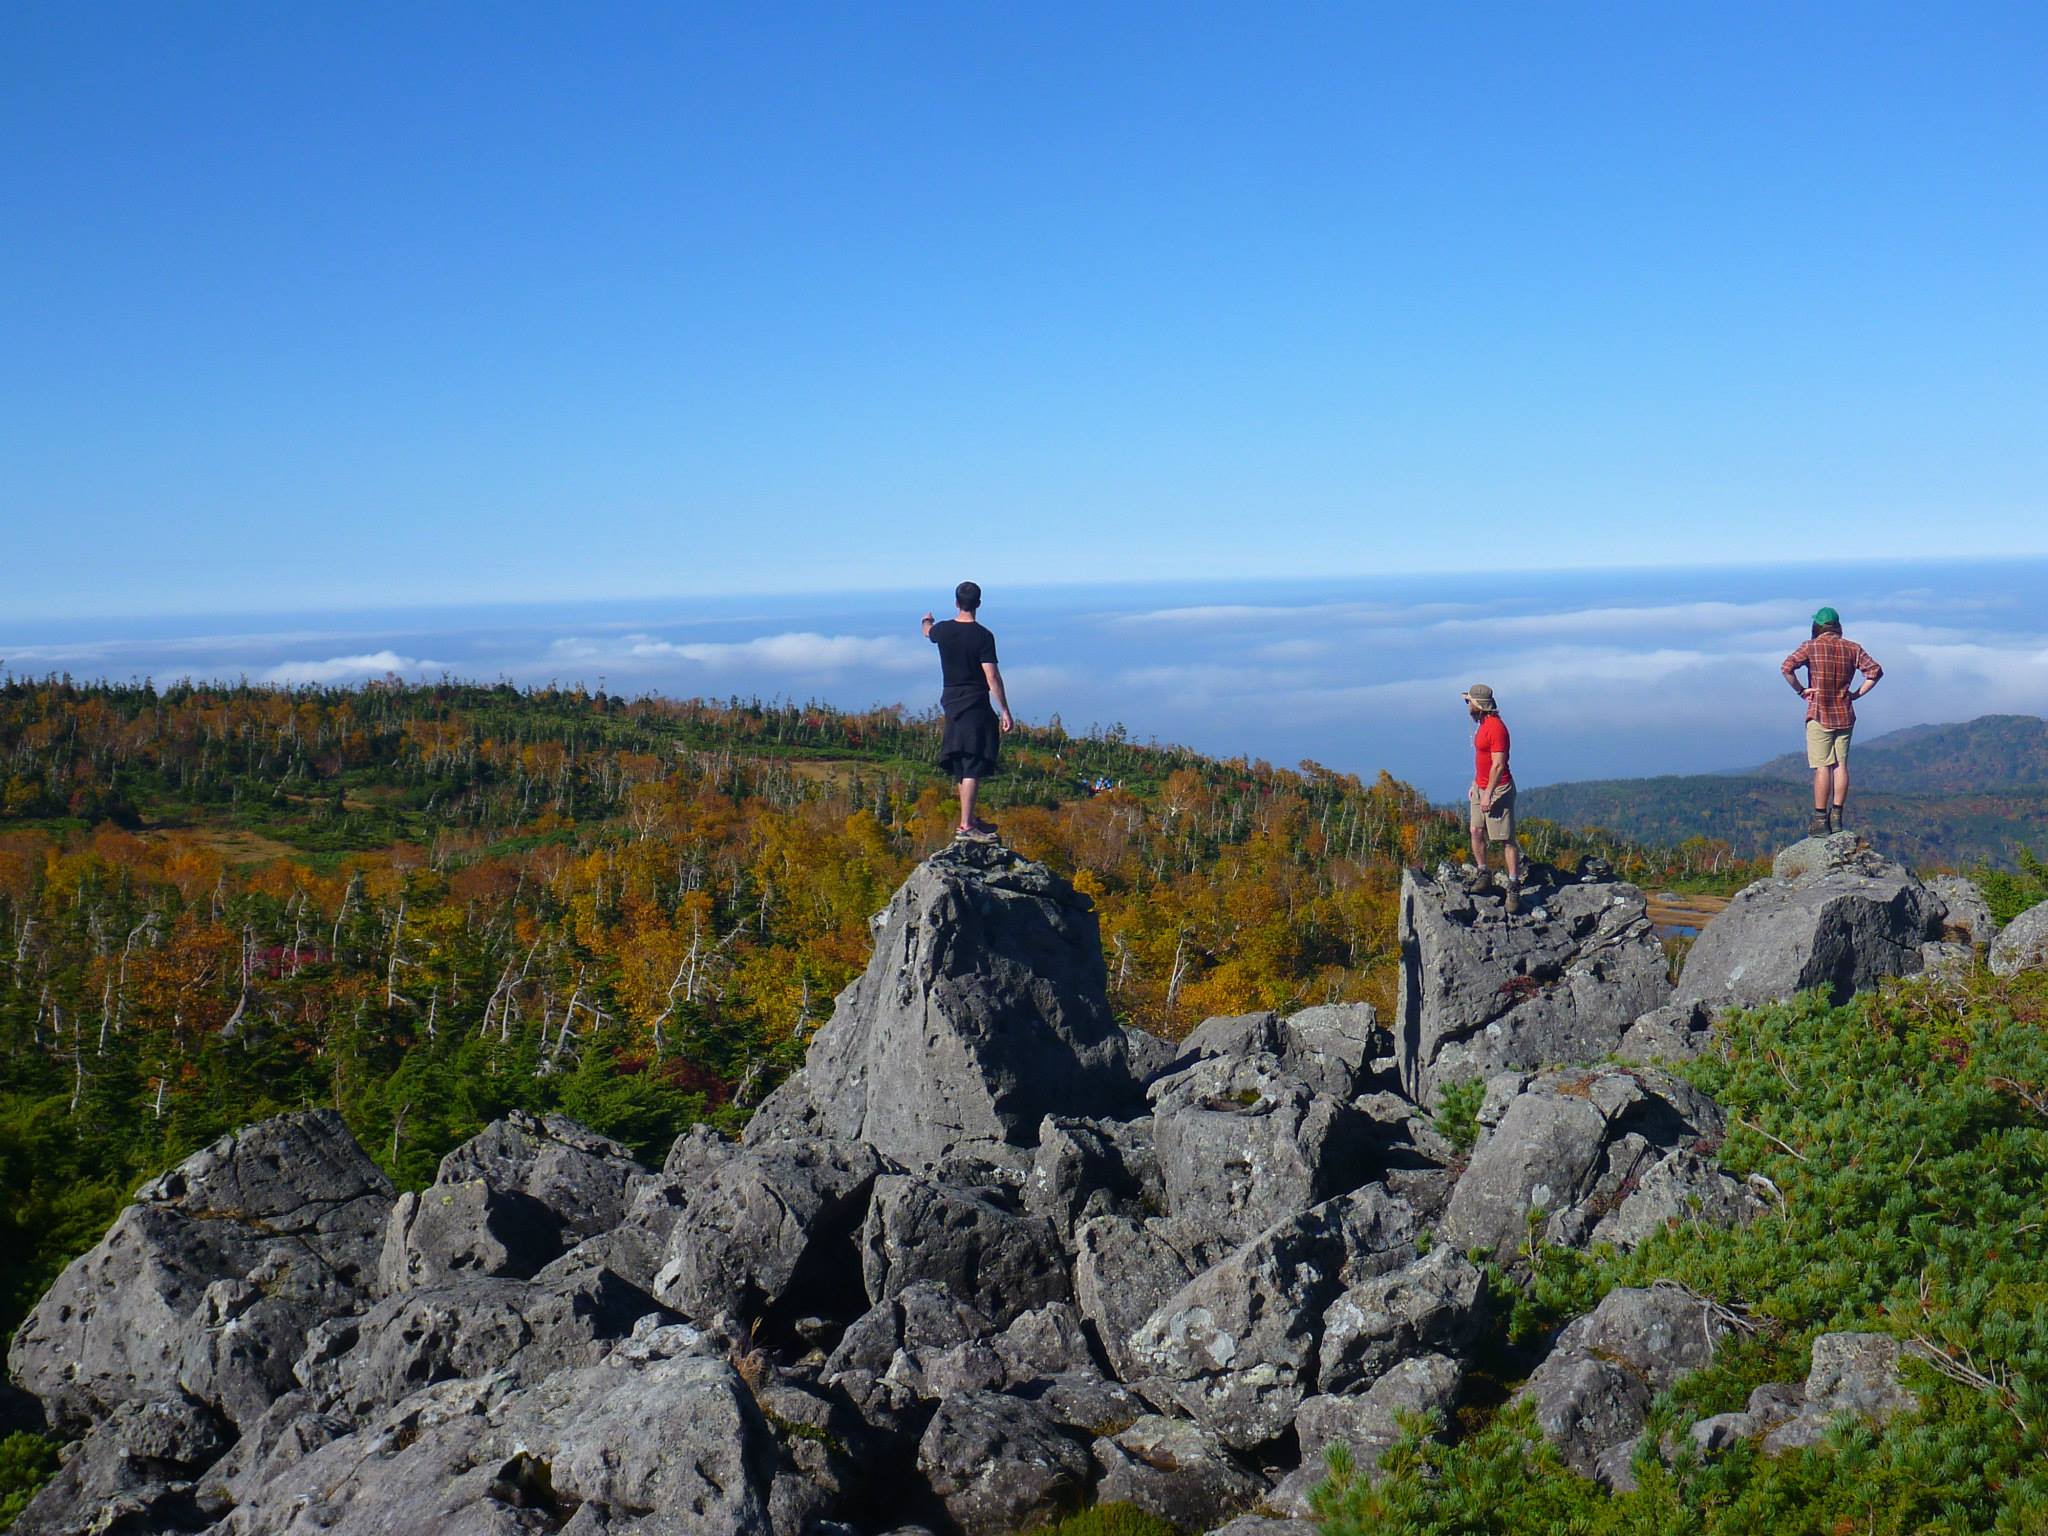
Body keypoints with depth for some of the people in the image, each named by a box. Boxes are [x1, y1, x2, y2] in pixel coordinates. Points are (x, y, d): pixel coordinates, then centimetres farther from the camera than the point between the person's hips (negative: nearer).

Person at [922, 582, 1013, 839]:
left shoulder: (943, 630, 3)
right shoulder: (983, 636, -14)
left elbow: (928, 632, 29)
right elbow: (992, 677, -17)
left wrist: (927, 621, 53)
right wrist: (1005, 711, -12)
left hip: (951, 704, 7)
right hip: (975, 705, -7)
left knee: (961, 766, 16)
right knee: (973, 767, -7)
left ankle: (970, 819, 26)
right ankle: (966, 824, -12)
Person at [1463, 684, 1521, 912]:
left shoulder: (1496, 727, -20)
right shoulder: (1483, 724, 12)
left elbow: (1498, 764, -23)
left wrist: (1488, 794, -23)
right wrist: (1475, 785, 21)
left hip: (1498, 789, -10)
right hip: (1480, 787, 10)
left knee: (1506, 839, -7)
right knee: (1476, 831, 10)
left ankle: (1514, 886, -6)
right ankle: (1482, 874, 22)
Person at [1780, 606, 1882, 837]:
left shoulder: (1811, 647, -6)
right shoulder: (1852, 648, 4)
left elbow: (1787, 668, -19)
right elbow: (1875, 670, 1)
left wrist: (1800, 690, -8)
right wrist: (1858, 693, 5)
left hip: (1819, 715, -4)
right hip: (1845, 715, 4)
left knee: (1822, 767, -4)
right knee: (1841, 765, 8)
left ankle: (1820, 820, -4)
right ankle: (1837, 818, 9)